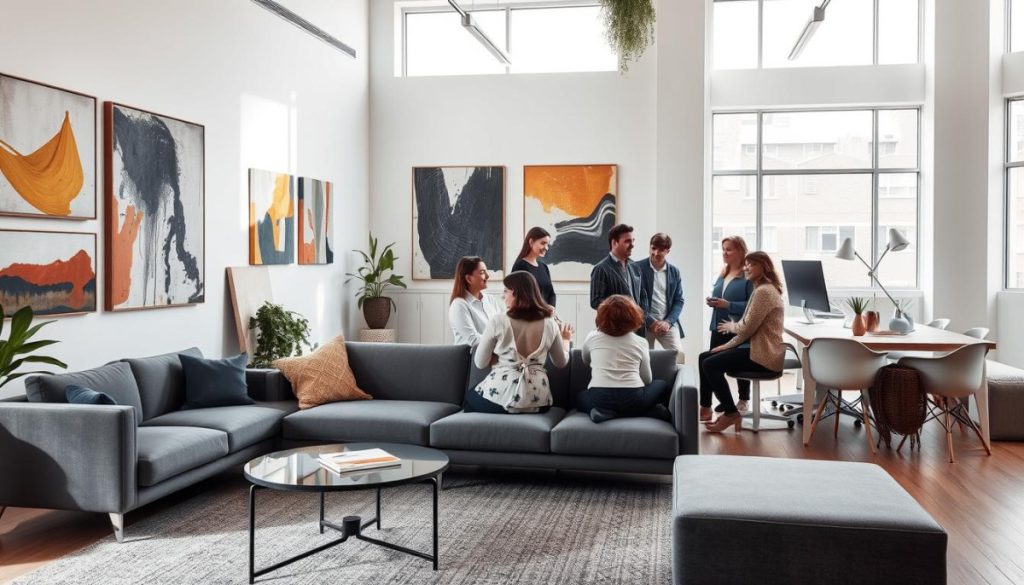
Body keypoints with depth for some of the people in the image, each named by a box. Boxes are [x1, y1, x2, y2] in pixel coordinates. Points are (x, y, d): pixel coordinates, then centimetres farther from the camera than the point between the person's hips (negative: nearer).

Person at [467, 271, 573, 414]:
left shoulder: (498, 321, -8)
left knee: (470, 398, 28)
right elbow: (561, 363, 14)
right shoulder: (549, 323, 1)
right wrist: (565, 339, 33)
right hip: (537, 399, 4)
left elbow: (480, 363, 0)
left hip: (502, 396, -4)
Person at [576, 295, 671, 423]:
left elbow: (585, 361, 30)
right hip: (632, 399, 1)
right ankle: (653, 412, 1)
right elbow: (647, 379, 13)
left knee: (580, 397, 34)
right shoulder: (640, 342, 7)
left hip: (600, 399, -1)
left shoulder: (592, 337, 10)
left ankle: (603, 412, 3)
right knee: (662, 385, 30)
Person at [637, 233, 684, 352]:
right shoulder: (638, 268, -3)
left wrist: (668, 321, -7)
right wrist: (651, 322, -11)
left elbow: (679, 301, 9)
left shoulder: (674, 272, 9)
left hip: (667, 323, 3)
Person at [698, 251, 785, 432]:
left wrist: (732, 326, 2)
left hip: (764, 355, -11)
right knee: (704, 358, 8)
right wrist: (727, 346, 11)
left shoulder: (763, 291, -17)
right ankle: (705, 407, 16)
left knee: (710, 365, -17)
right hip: (757, 348, 11)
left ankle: (731, 414, -6)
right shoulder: (762, 289, 18)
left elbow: (747, 328, -19)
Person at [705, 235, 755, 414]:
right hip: (719, 327, 7)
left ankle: (744, 400, 23)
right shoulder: (723, 274, 13)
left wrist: (728, 305, -23)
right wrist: (713, 301, 2)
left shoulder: (749, 276, -13)